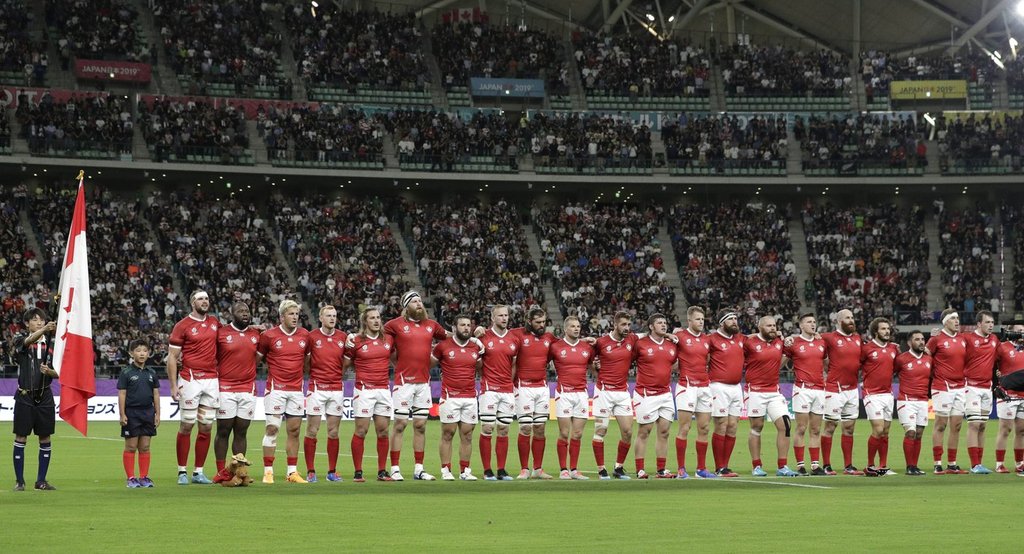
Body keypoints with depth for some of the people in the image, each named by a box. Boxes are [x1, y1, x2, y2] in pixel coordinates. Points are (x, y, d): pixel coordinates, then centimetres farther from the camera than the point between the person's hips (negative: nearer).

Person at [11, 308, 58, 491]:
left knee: (45, 438, 4)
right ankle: (19, 481, 6)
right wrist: (44, 330, -45)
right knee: (21, 438, -1)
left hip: (44, 396, 3)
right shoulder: (20, 339, -2)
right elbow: (29, 340, -27)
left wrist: (49, 371, -15)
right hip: (25, 395, -3)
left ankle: (41, 481, 13)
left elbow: (58, 373, 8)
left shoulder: (51, 344, 6)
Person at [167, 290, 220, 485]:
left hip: (211, 380, 5)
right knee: (186, 426, -3)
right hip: (190, 379, -5)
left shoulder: (215, 323, 13)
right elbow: (172, 357, -3)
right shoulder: (183, 326, -3)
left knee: (206, 427, 5)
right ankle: (182, 472, 3)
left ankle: (198, 472, 11)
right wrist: (173, 385, -10)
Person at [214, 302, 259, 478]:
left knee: (241, 432, 6)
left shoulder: (256, 334, 9)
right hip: (225, 389, -3)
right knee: (223, 431, 0)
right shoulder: (221, 333, -2)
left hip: (248, 390, 3)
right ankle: (221, 472, 5)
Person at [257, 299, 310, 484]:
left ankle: (292, 472, 10)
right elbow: (256, 358, 6)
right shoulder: (269, 335, -4)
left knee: (294, 431, 5)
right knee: (272, 428, -6)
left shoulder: (305, 335, 7)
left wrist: (304, 374, 14)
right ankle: (268, 471, -3)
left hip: (296, 389, 4)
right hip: (276, 389, -4)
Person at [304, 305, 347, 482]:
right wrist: (309, 374, 0)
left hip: (336, 388, 3)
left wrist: (339, 375, 5)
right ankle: (310, 471, 2)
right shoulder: (312, 336, -3)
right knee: (312, 431, -2)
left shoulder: (343, 337, 6)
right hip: (316, 387, -3)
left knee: (333, 432, 5)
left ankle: (332, 471, 10)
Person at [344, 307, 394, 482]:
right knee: (361, 430, -5)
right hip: (364, 390, -4)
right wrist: (348, 347, -5)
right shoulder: (356, 341, -2)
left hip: (384, 390, 4)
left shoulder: (388, 340, 10)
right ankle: (358, 472, 0)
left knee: (383, 431, 4)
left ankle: (382, 471, 10)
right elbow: (345, 364, 6)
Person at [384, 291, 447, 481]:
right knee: (400, 424, -4)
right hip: (404, 381, -4)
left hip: (424, 382, 4)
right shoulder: (396, 324, -1)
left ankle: (419, 469, 12)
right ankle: (395, 469, -1)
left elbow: (448, 337, 27)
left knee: (421, 426, 7)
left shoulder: (431, 325, 12)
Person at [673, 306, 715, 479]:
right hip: (687, 386, -6)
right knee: (684, 429, -6)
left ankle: (701, 468, 11)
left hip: (704, 386, 6)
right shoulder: (680, 336, -4)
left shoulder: (707, 339, 12)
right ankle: (681, 469, -3)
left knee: (704, 429, 6)